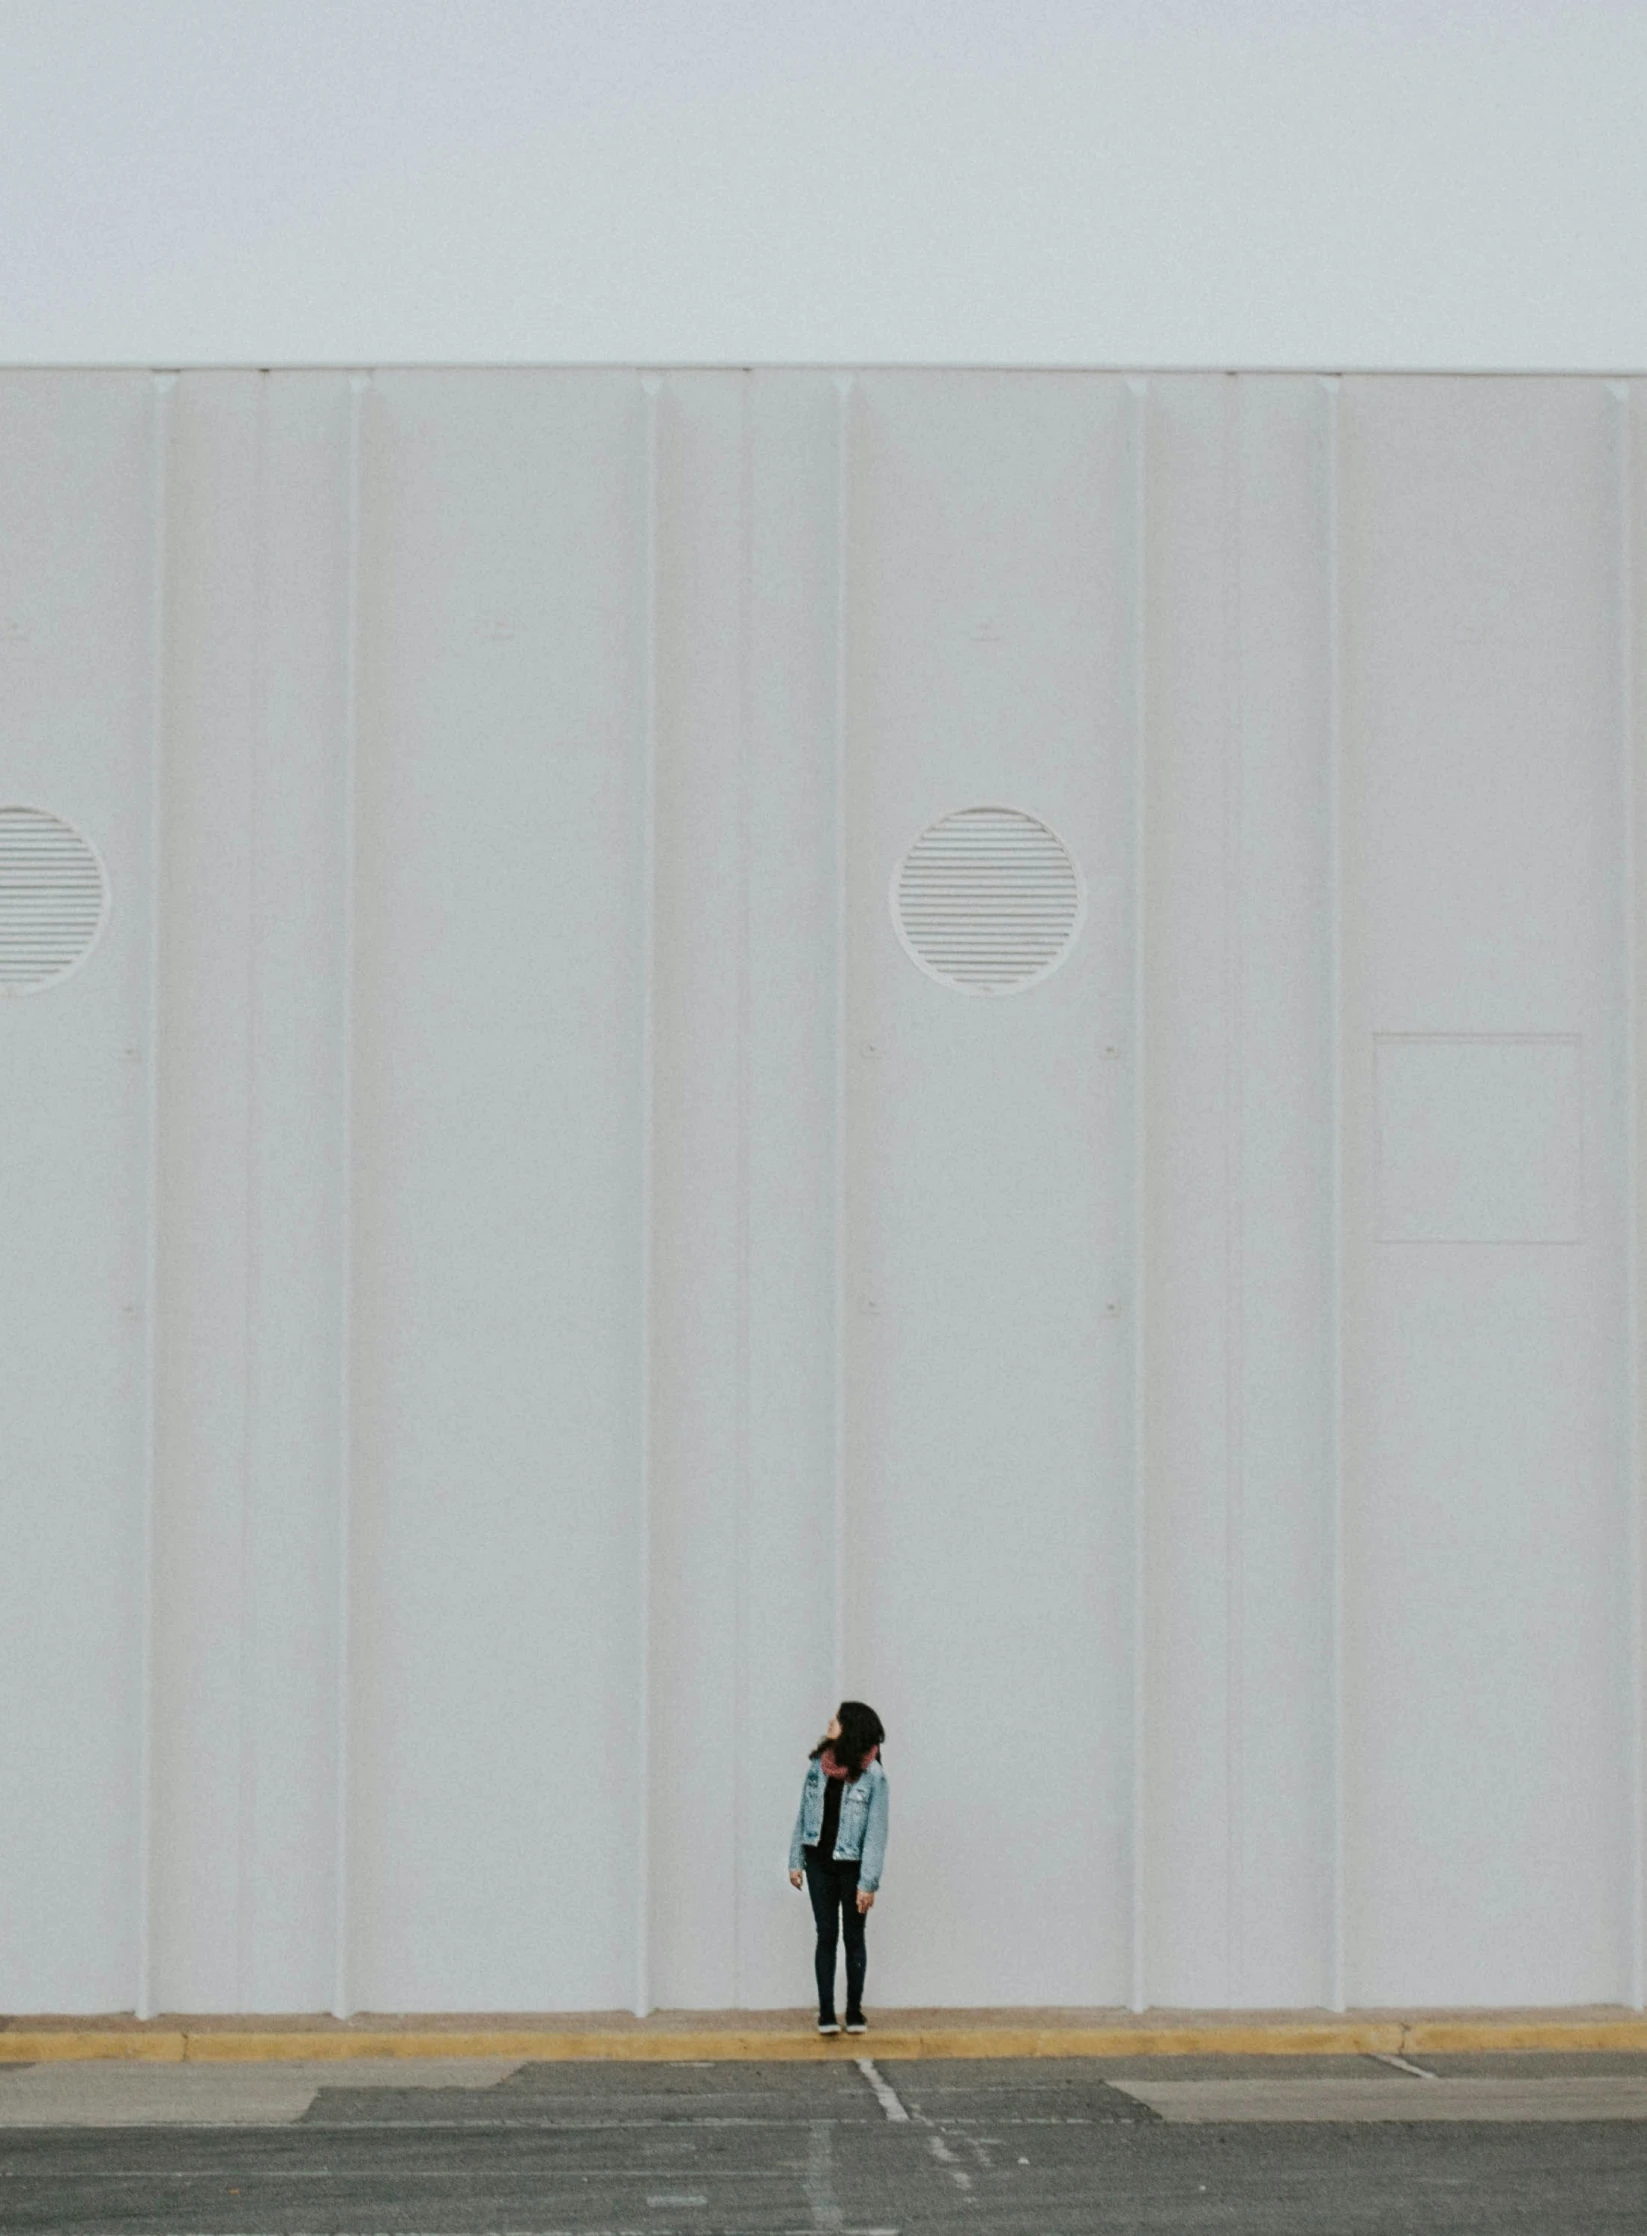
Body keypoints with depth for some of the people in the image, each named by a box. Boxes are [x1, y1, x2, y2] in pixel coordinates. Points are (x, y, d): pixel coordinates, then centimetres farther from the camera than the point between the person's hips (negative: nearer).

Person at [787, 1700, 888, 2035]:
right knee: (826, 1935, 5)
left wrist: (868, 1882, -15)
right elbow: (803, 1813, 7)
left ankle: (854, 2013, 14)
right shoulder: (818, 1764, 0)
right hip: (819, 1862, 3)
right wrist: (796, 1861, 5)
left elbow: (876, 1832, -13)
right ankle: (826, 2013, 6)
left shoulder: (872, 1775, -13)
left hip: (851, 1866, -3)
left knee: (853, 1936, 7)